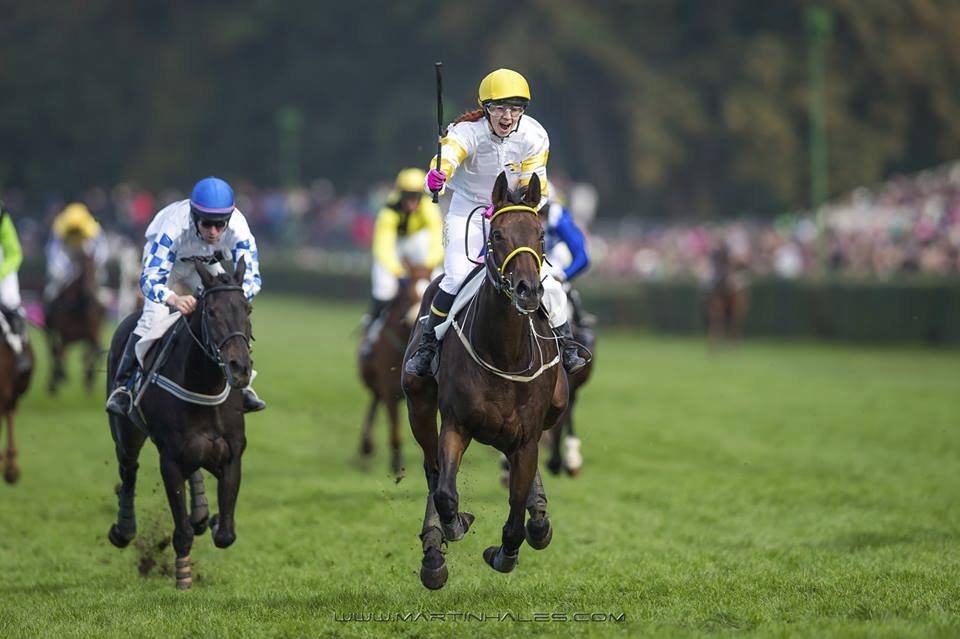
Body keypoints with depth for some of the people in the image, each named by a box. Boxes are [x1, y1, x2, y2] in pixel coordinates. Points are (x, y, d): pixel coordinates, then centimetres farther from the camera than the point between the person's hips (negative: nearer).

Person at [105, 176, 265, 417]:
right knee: (153, 317, -23)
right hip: (166, 261, -3)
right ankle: (123, 386, -12)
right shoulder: (174, 228, -44)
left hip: (209, 265, 3)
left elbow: (251, 277, -36)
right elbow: (150, 278, -47)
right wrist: (174, 299, -69)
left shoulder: (238, 229, -36)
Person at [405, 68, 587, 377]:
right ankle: (425, 347, -6)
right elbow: (448, 154, -44)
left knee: (543, 279, -10)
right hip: (466, 210, -2)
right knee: (457, 277, -23)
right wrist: (436, 176, -68)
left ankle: (567, 346, 11)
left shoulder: (534, 136, -14)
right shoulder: (468, 132, -22)